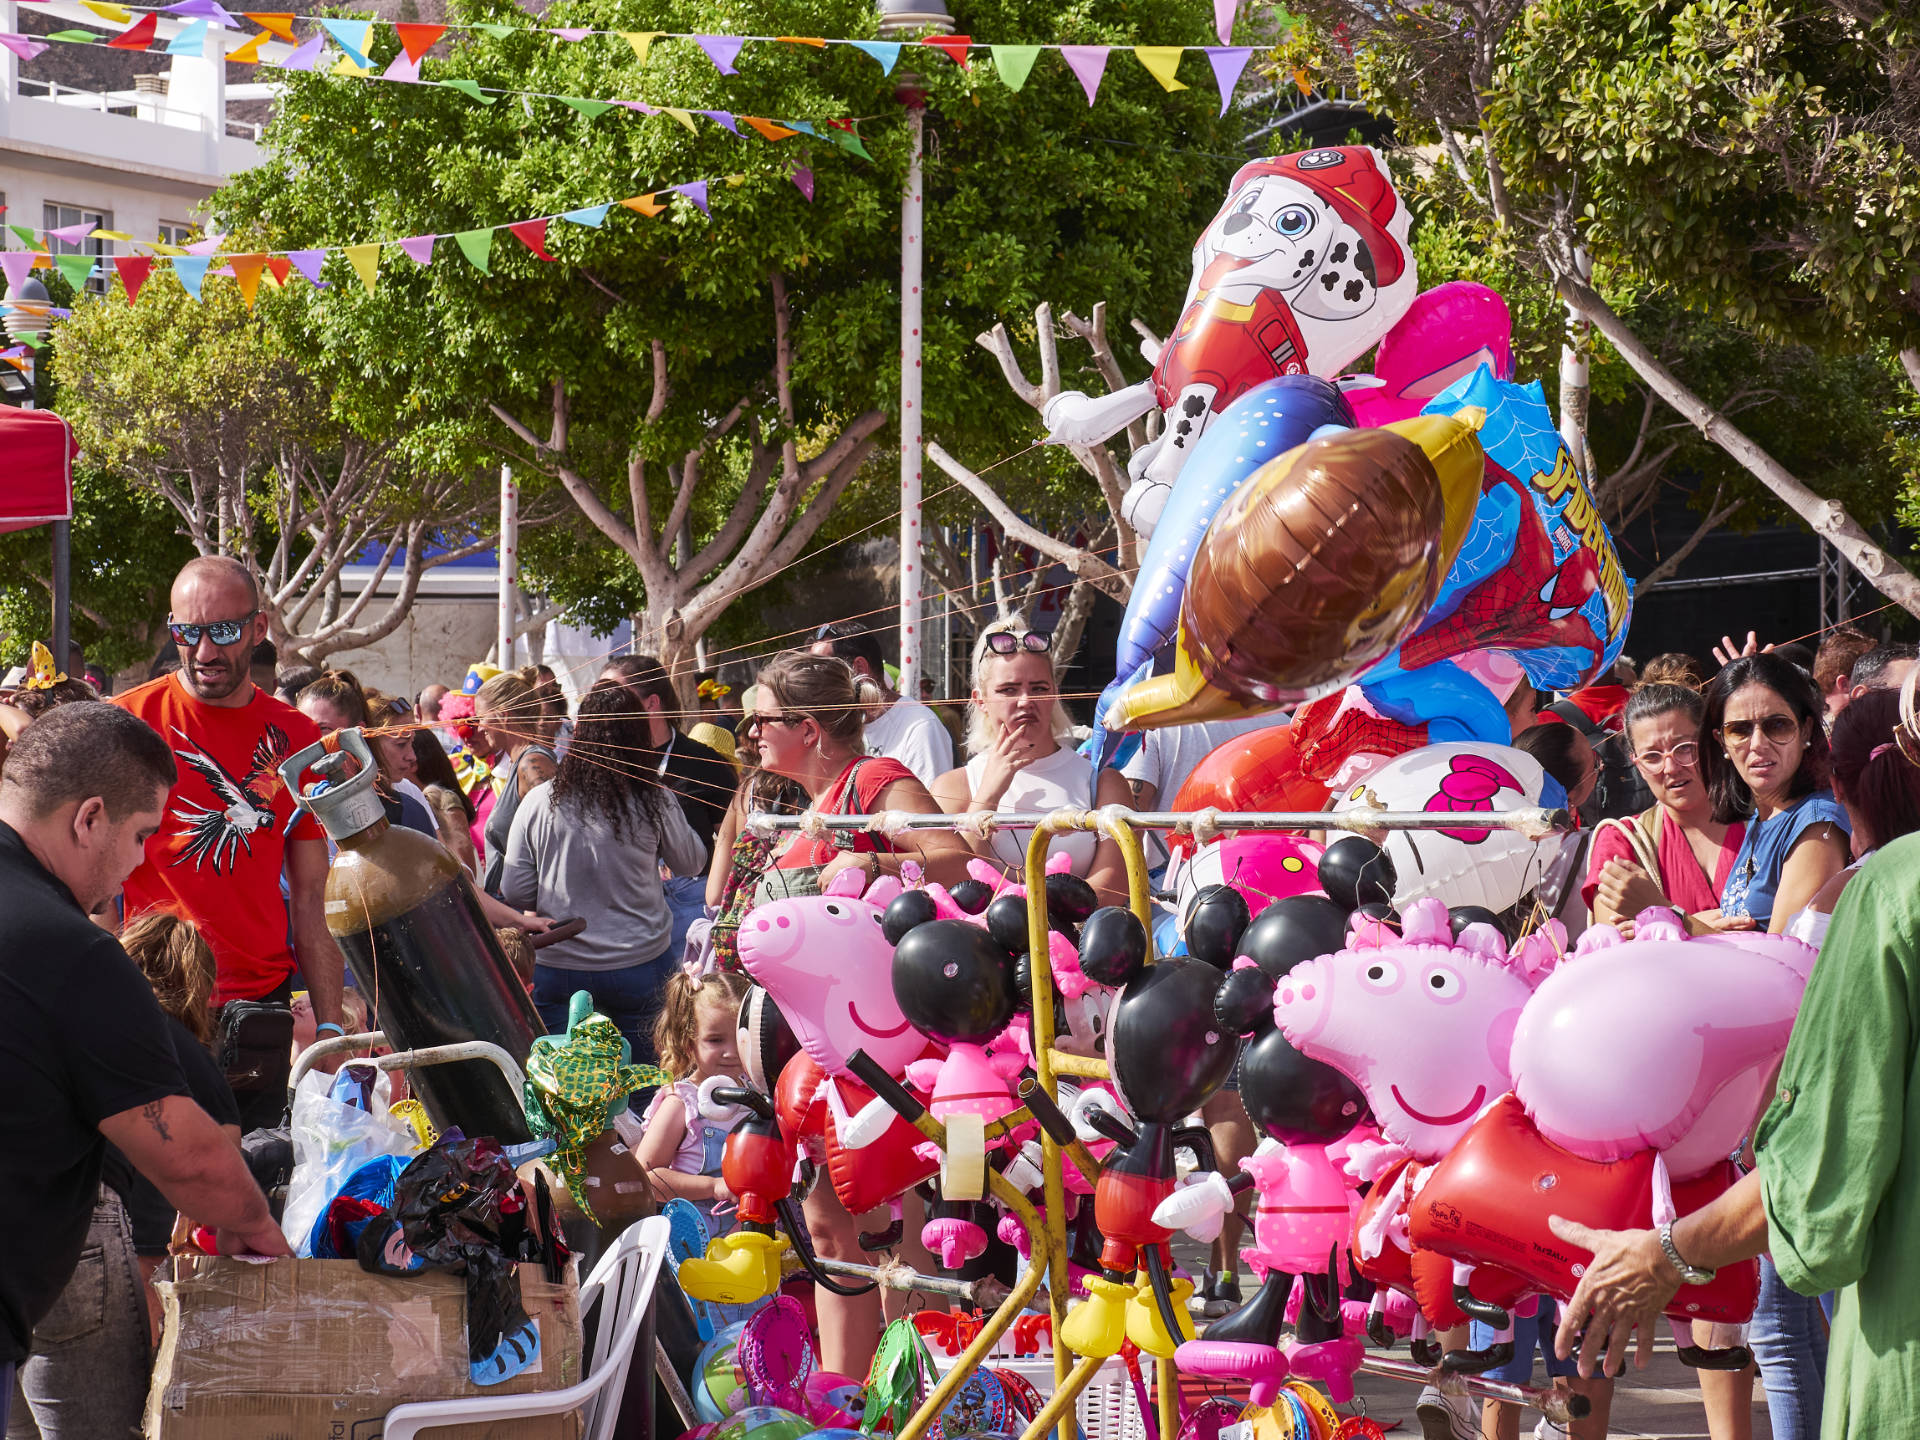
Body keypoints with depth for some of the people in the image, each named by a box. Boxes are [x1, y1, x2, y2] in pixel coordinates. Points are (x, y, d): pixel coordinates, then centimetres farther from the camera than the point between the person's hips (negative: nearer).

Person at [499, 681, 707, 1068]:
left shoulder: (539, 803, -7)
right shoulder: (652, 803, -9)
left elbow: (514, 894, -2)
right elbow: (692, 862, 8)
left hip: (558, 968, 1)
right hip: (641, 964, -1)